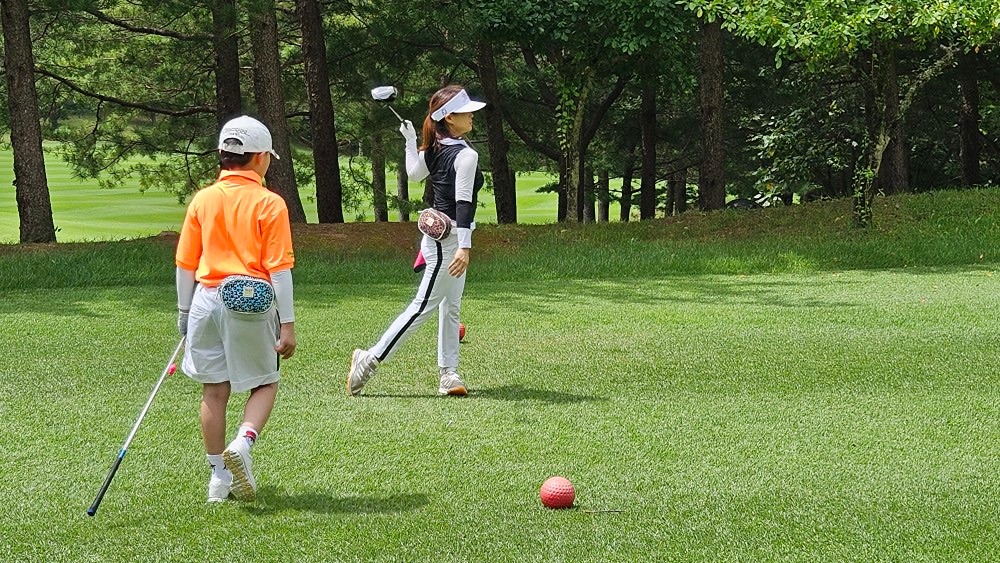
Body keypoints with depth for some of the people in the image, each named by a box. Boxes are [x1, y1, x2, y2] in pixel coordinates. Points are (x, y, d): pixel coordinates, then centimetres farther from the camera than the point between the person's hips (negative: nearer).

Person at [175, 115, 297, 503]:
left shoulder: (202, 199, 5)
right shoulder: (269, 204, -6)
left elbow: (185, 264, 9)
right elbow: (279, 268, -9)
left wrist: (184, 311, 21)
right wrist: (287, 324, -5)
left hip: (207, 298, 4)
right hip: (252, 303, -3)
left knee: (214, 391, 11)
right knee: (265, 383, 12)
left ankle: (219, 477, 17)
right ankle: (243, 442, -14)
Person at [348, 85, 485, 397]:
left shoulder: (433, 149, 6)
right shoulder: (466, 155, -18)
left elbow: (413, 174, 22)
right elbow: (464, 202, -25)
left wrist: (410, 141, 29)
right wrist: (464, 246, -30)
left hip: (438, 234, 9)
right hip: (451, 238, -9)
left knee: (451, 307, 12)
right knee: (424, 305, -6)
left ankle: (448, 374, 14)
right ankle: (371, 359, -5)